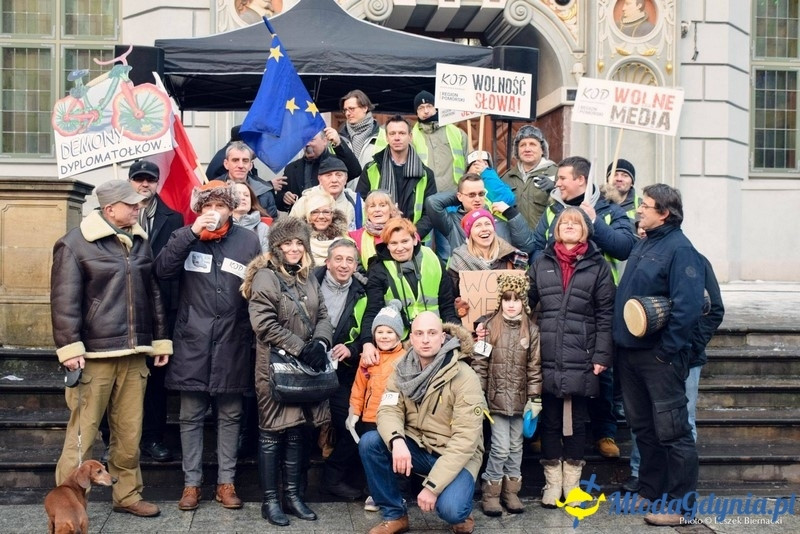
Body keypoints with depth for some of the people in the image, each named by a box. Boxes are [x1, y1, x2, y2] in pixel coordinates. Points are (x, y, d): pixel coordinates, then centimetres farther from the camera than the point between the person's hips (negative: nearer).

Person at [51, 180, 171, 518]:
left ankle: (127, 495, 24)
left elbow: (154, 294, 17)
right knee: (83, 432, -1)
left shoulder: (140, 242, 13)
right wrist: (69, 346, -16)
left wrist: (160, 339, 15)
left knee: (130, 432, 11)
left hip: (134, 354, 6)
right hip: (94, 354, -5)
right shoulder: (75, 243, -5)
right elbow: (64, 300, -10)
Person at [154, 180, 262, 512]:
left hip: (232, 342, 0)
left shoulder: (249, 241, 4)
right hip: (192, 341, 0)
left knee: (229, 415, 9)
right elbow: (162, 270, -11)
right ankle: (192, 482, 18)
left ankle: (226, 481, 19)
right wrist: (192, 232, -17)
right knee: (191, 416, 7)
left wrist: (257, 334, -1)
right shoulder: (184, 238, 6)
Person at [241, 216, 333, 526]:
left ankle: (293, 495, 22)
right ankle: (270, 500, 12)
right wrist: (301, 348, -18)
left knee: (297, 432, 12)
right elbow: (264, 324, -18)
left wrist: (320, 343, -10)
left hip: (305, 367, 6)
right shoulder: (265, 277, -10)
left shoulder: (308, 277, 12)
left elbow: (322, 316, 10)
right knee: (273, 433, 2)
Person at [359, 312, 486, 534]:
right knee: (369, 442, -20)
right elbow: (388, 410, -11)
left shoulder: (465, 377, -20)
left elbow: (465, 440, -23)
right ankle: (394, 515, -2)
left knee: (449, 509, -32)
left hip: (455, 455, -5)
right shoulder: (403, 370, -3)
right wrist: (397, 441, -35)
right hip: (416, 447, 5)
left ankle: (459, 510, 8)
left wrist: (432, 486, -28)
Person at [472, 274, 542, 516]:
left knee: (516, 447, 11)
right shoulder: (489, 327, -4)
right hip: (497, 397, -2)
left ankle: (511, 491, 24)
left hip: (520, 399, 2)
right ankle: (490, 493, 11)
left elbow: (535, 367, 2)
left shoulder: (532, 330, 1)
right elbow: (479, 363, -3)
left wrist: (535, 398, -1)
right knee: (500, 447, -4)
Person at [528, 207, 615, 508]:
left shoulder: (597, 266, 4)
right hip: (547, 360, 2)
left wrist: (602, 356, -7)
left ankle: (572, 484, 20)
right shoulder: (541, 264, 10)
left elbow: (606, 314, 0)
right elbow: (526, 303, 9)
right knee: (550, 422, 8)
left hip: (582, 361, -1)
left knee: (576, 423, 8)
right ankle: (552, 484, 19)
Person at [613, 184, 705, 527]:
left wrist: (667, 350, -21)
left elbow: (688, 305, -23)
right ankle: (650, 492, 30)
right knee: (642, 428, 17)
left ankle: (680, 505, 9)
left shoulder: (680, 249, -14)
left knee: (671, 431, -1)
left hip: (659, 356, -9)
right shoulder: (643, 244, 13)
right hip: (630, 352, 9)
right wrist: (620, 341, 15)